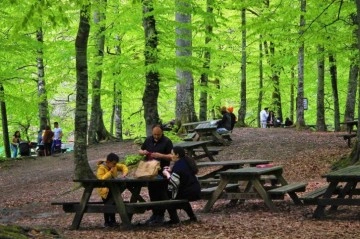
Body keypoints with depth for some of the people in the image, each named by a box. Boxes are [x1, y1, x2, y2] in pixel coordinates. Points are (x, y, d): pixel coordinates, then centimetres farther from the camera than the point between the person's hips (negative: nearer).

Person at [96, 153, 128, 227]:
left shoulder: (115, 166, 1)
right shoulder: (101, 168, -18)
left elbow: (123, 167, 14)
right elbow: (101, 178, -29)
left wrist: (124, 173, -6)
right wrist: (110, 172, -28)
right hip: (105, 190, -7)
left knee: (113, 204, 11)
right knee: (108, 205, -5)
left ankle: (113, 221, 24)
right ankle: (107, 222, 9)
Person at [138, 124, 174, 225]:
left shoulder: (167, 141, -7)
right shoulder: (148, 140, 9)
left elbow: (171, 156, -11)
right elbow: (140, 151, 19)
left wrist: (160, 155, -26)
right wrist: (143, 152, -5)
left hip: (162, 172, -5)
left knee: (161, 194, -3)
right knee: (152, 194, 10)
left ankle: (160, 216, 2)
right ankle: (155, 214, 19)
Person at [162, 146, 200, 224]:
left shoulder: (178, 165, -18)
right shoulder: (187, 161, 9)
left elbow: (174, 182, -24)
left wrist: (167, 174, -8)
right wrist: (171, 171, 11)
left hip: (189, 193, -9)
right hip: (196, 191, 9)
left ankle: (174, 219, 5)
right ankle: (192, 217, 33)